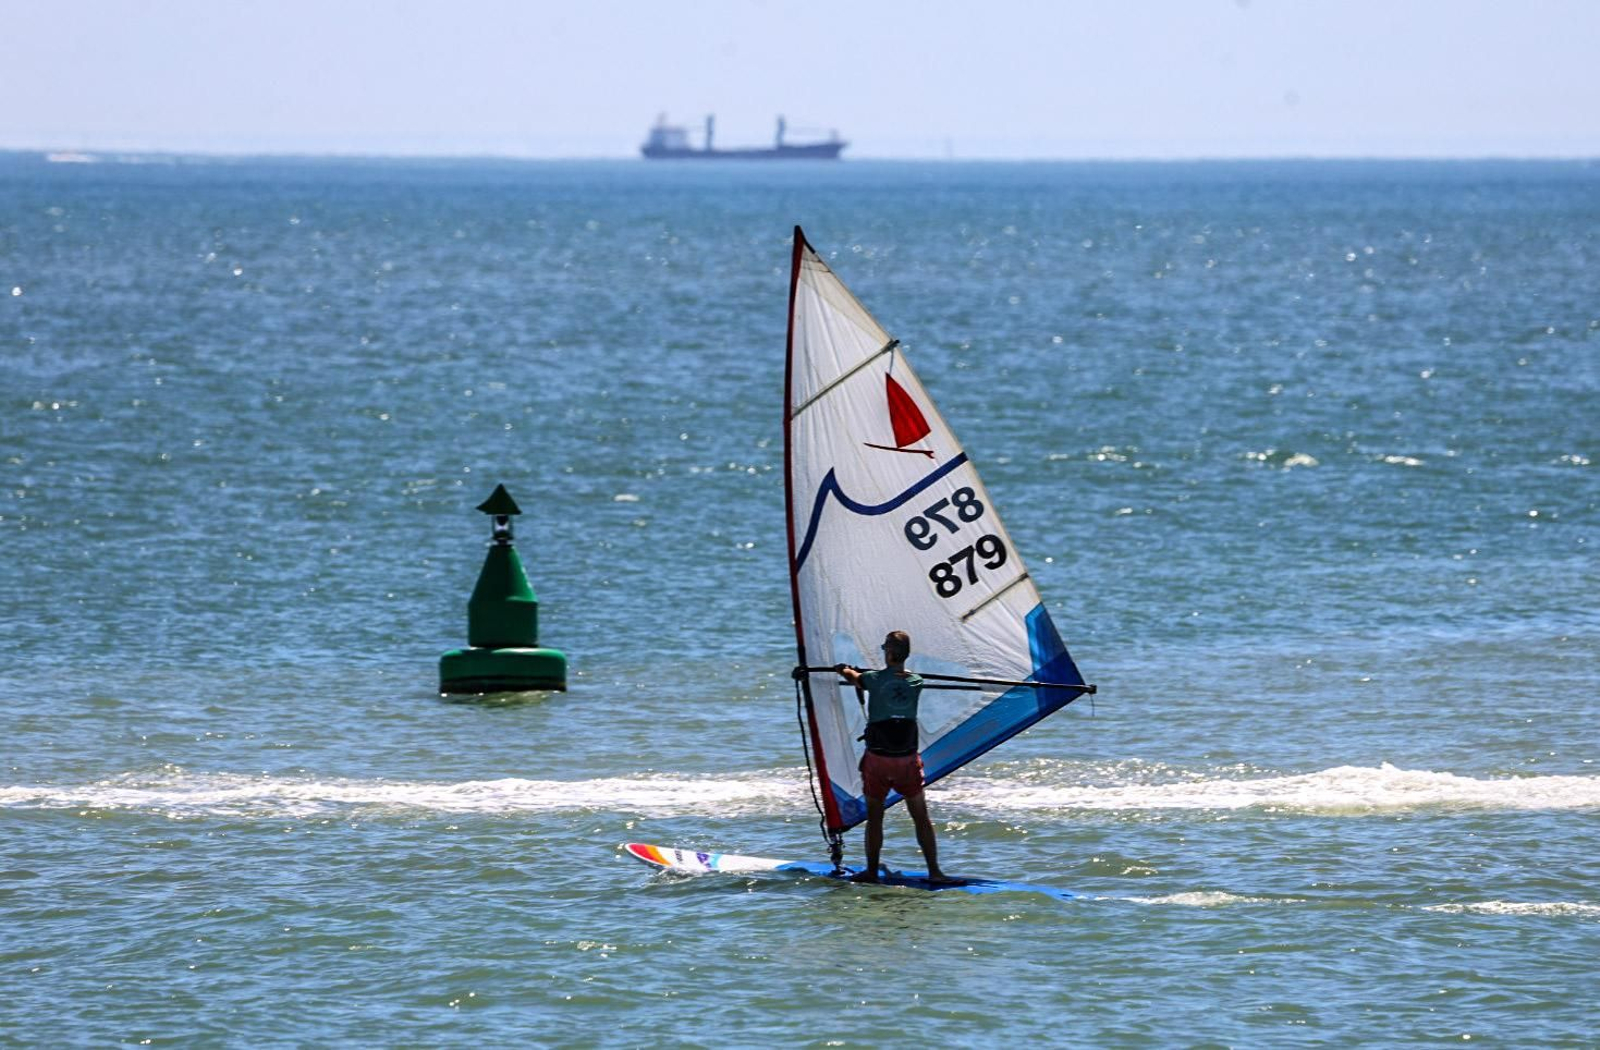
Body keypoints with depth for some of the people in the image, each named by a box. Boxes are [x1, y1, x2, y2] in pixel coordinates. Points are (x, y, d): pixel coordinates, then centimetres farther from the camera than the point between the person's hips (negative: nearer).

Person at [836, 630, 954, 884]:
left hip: (877, 758, -2)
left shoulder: (875, 680, -10)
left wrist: (843, 670, 38)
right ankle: (934, 871, 1)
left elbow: (853, 677, 12)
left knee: (874, 817, 11)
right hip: (907, 758, 2)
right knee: (921, 817, 6)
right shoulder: (915, 682, 0)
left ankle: (871, 871, 16)